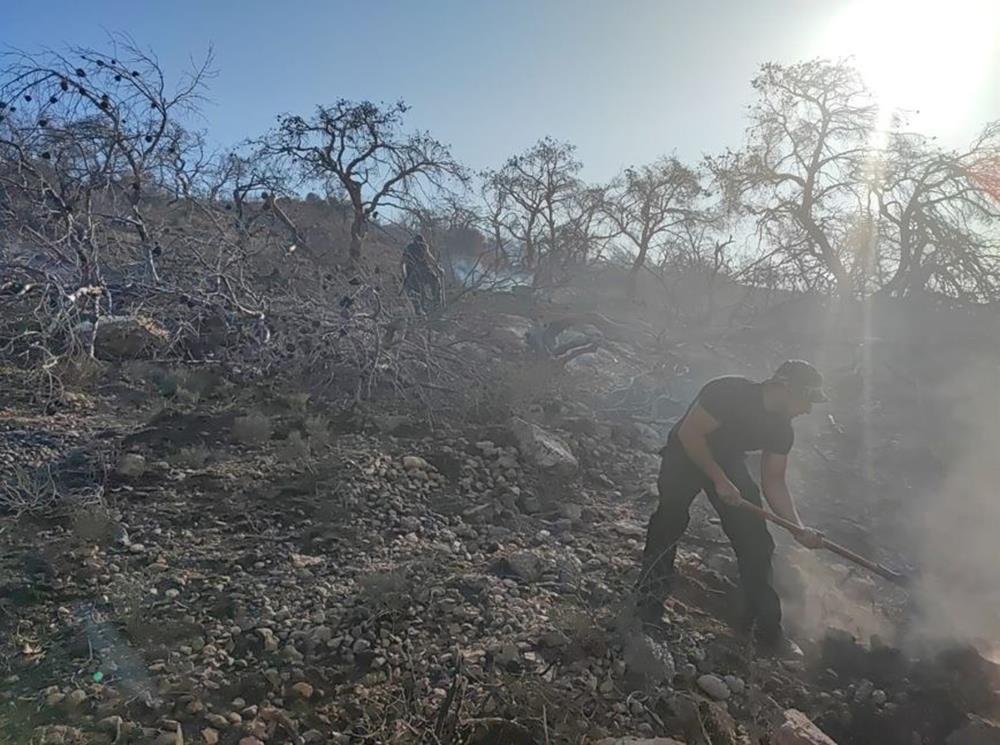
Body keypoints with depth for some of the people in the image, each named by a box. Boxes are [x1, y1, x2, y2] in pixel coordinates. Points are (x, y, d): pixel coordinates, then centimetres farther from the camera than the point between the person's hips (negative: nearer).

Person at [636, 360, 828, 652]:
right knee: (672, 513, -25)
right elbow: (689, 434, -28)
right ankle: (650, 598, -6)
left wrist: (799, 529, -16)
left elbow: (774, 482, -5)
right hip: (686, 454, -6)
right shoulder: (730, 392, -30)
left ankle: (765, 624, 12)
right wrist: (719, 480, -27)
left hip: (728, 462, 6)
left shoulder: (781, 429, -9)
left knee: (756, 540, -1)